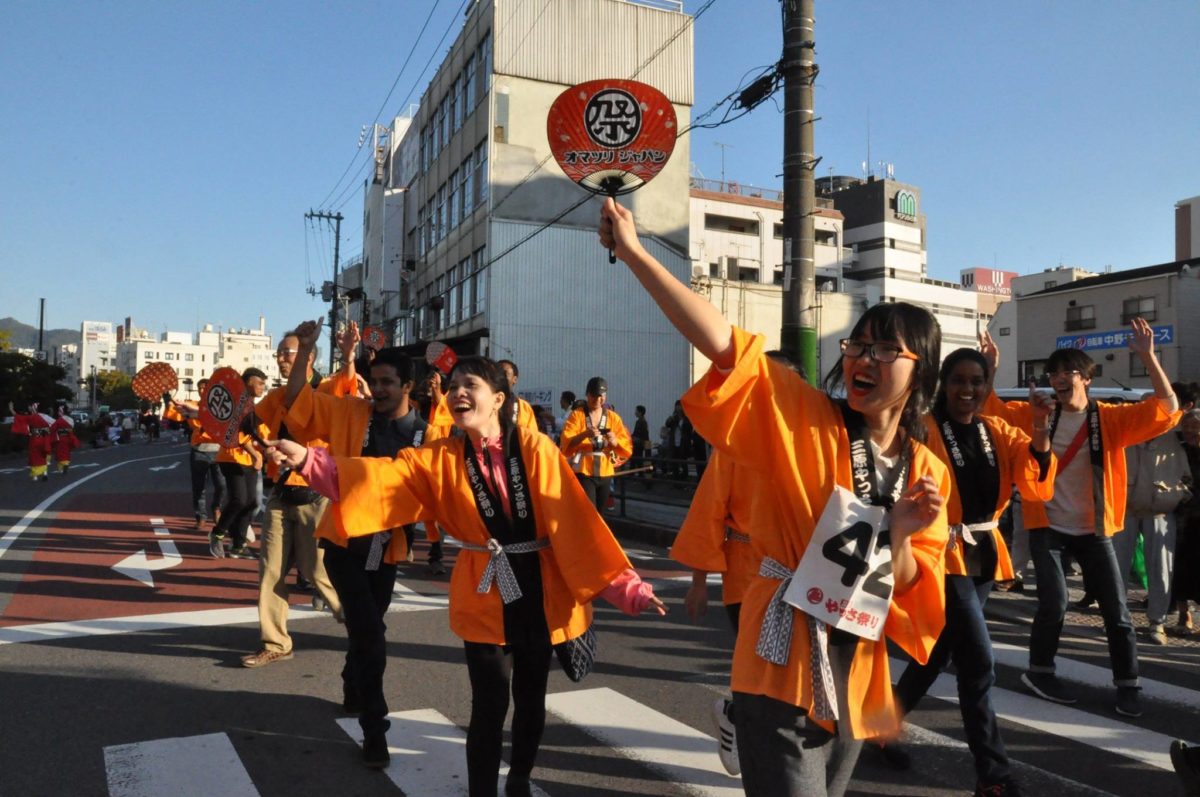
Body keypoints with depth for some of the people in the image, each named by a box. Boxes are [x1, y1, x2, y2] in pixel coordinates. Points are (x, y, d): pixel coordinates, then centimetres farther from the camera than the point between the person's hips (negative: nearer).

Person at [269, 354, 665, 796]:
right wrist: (308, 459, -27)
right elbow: (378, 477, -13)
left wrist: (625, 585, -16)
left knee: (531, 698, 16)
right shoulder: (441, 458, -3)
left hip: (541, 592, 0)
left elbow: (574, 519, -13)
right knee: (490, 704, -1)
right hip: (483, 597, 0)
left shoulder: (534, 448, -10)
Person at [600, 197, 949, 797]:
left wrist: (900, 534, -16)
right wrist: (633, 254, -27)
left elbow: (907, 591, 5)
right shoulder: (804, 420, -10)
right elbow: (723, 343, -21)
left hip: (856, 672, 6)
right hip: (784, 662, -5)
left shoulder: (928, 471, 3)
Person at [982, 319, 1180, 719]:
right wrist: (990, 367, -14)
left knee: (1116, 610, 4)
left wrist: (1148, 356, -22)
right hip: (1048, 527, -1)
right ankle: (1039, 671, 14)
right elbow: (989, 409, 1)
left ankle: (1128, 685, 20)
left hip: (1093, 530, 1)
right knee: (1054, 603, -7)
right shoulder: (1035, 415, 0)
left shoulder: (1111, 419, -3)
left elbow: (1166, 409, -12)